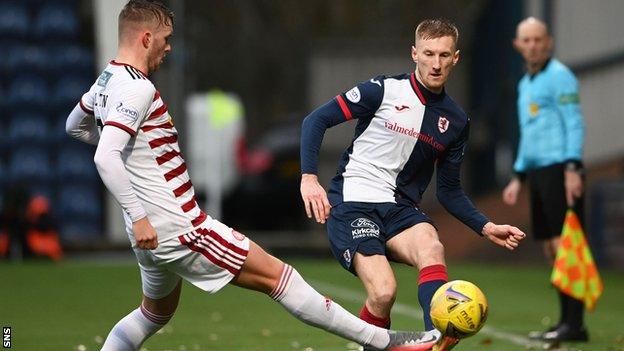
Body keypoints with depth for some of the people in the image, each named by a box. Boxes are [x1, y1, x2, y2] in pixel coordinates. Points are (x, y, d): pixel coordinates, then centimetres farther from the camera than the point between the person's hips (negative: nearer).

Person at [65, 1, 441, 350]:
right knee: (277, 275, -6)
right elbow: (106, 158, -30)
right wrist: (138, 217, -29)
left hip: (152, 233, 10)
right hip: (179, 229, -10)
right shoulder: (137, 88, -19)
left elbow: (75, 126, 30)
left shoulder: (107, 80, 10)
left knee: (156, 313, 29)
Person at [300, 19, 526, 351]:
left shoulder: (456, 121, 11)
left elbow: (449, 190, 19)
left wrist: (486, 227, 6)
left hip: (400, 208, 4)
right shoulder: (384, 90, -5)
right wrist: (309, 177, -15)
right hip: (351, 204, -4)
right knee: (384, 292, -25)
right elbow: (316, 120, -3)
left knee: (431, 247, -33)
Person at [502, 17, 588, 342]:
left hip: (559, 169, -9)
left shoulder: (559, 76, -5)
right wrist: (518, 177, 25)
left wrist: (572, 168, -20)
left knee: (563, 244, -13)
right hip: (538, 172, 9)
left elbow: (574, 124, -11)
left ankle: (574, 324, -15)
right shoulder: (525, 84, 22)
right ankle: (566, 321, 7)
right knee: (551, 249, 5)